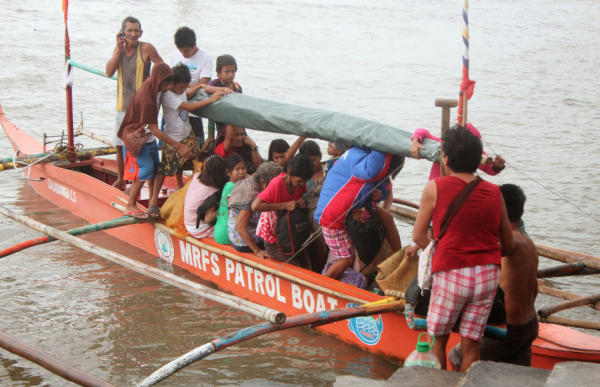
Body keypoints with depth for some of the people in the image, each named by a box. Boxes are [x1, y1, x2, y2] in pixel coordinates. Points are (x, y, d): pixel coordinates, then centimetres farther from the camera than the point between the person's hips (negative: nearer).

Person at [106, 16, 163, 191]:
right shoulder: (119, 48, 5)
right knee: (120, 145, 17)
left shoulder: (146, 48, -10)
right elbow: (109, 71, -8)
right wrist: (119, 48, -12)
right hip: (122, 105, 6)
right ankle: (120, 180, 34)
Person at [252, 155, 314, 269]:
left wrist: (303, 202, -13)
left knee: (307, 269, 2)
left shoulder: (301, 183, -6)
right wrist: (285, 205, -33)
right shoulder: (277, 183, -26)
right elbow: (255, 206, -33)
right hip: (273, 238, -6)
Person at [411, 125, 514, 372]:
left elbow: (418, 237, 2)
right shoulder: (494, 193, 6)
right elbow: (508, 246, 13)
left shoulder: (435, 188, -3)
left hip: (451, 273, -3)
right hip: (488, 275, 3)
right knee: (471, 344, 10)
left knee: (438, 340, 13)